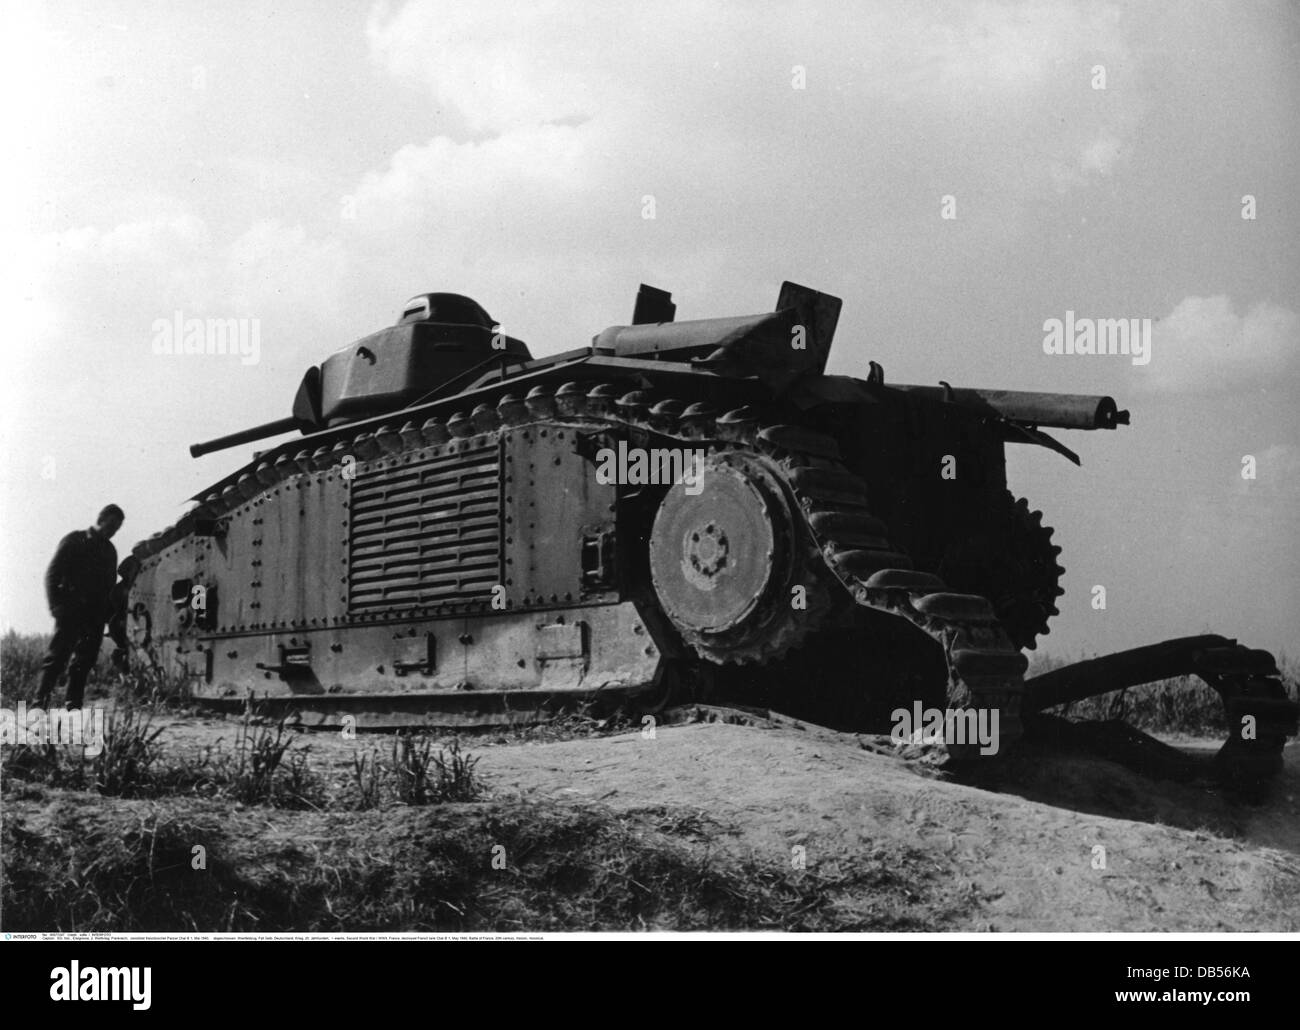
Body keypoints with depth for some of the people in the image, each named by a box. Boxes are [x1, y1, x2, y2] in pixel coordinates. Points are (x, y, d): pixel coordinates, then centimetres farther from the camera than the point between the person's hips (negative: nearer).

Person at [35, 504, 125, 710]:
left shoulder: (110, 550, 19)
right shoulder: (75, 540, 3)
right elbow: (52, 574, -3)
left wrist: (107, 614, 7)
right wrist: (56, 606, -13)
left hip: (95, 614, 5)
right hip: (71, 611, -5)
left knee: (84, 662, 2)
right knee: (57, 656, -11)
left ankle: (73, 708, 4)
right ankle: (40, 703, -13)